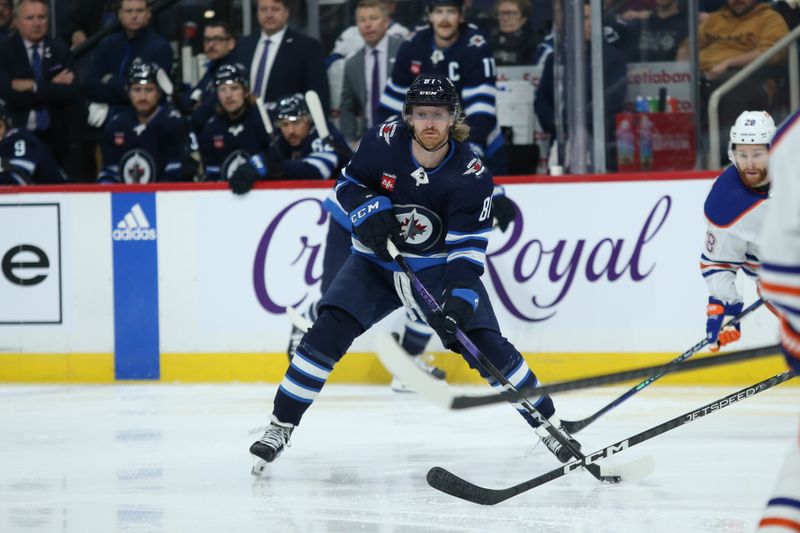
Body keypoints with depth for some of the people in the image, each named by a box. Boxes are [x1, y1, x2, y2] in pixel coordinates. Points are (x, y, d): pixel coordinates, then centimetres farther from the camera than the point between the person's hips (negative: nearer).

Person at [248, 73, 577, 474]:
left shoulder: (471, 174, -20)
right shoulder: (383, 142, -16)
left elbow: (468, 247, -22)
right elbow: (348, 183, 1)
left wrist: (460, 298, -38)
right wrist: (369, 209, -21)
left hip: (439, 267, -1)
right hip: (376, 261, 1)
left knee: (487, 345, -14)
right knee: (327, 333, -17)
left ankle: (548, 424, 3)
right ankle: (280, 426, -5)